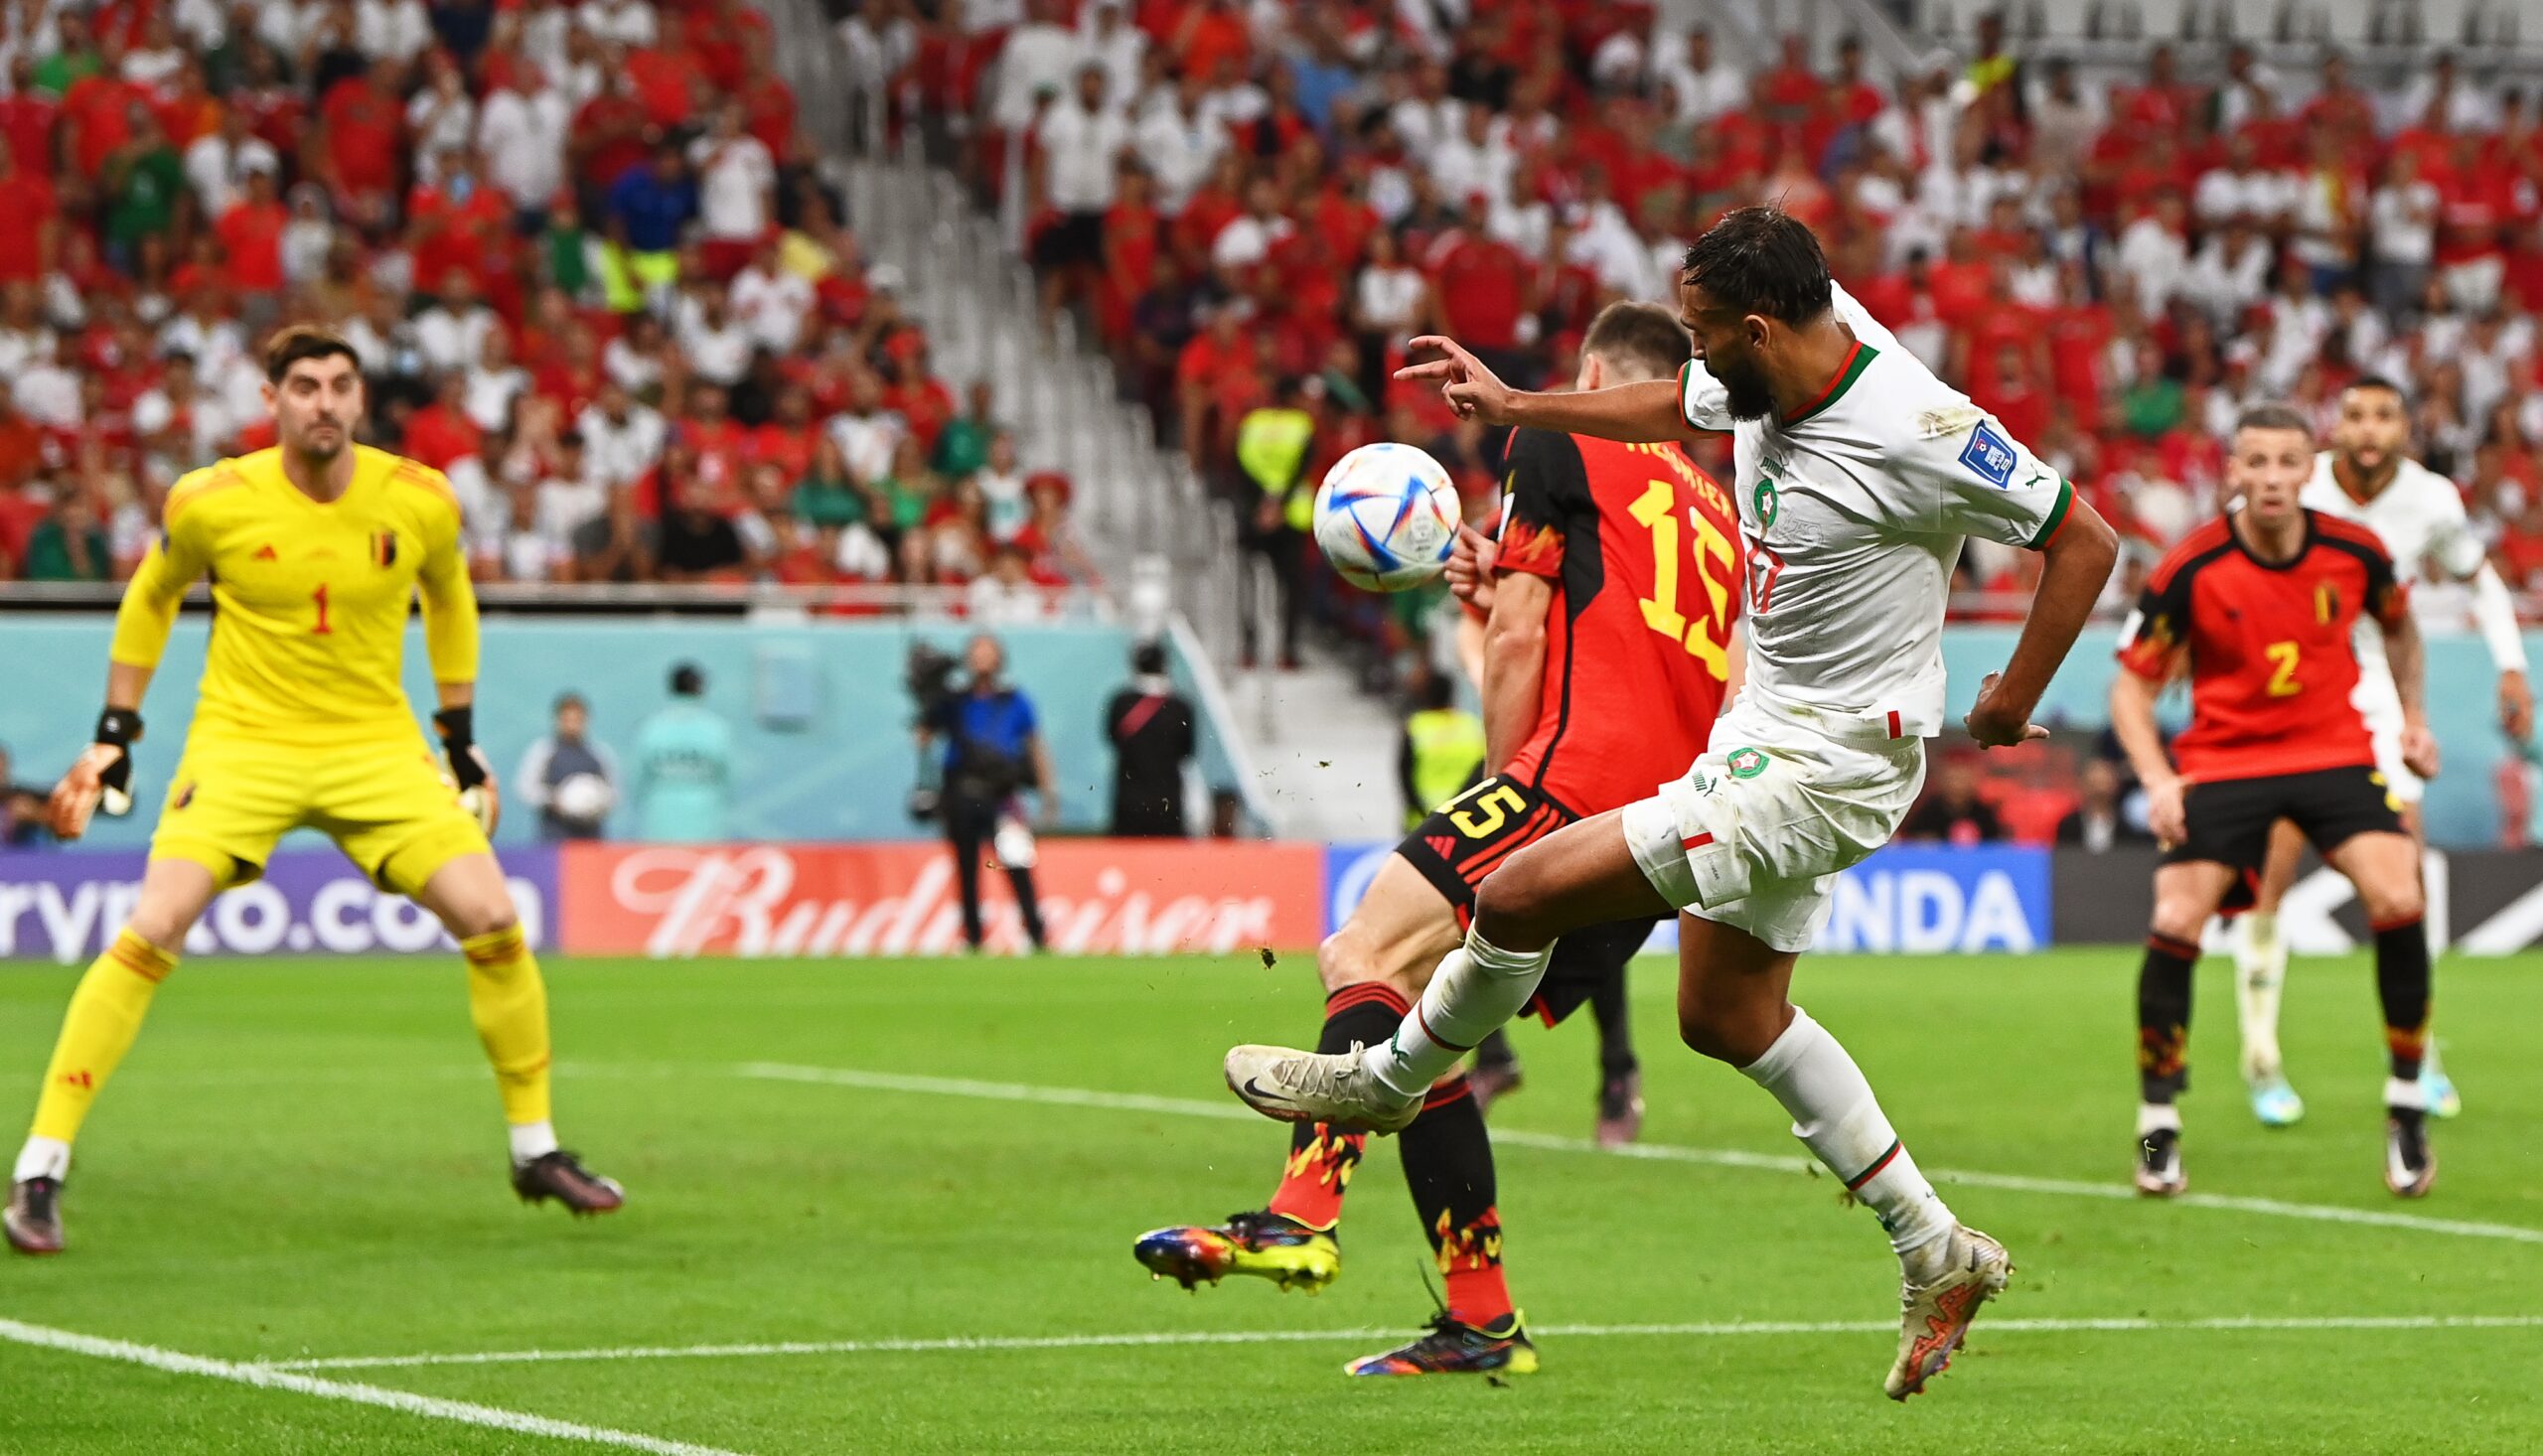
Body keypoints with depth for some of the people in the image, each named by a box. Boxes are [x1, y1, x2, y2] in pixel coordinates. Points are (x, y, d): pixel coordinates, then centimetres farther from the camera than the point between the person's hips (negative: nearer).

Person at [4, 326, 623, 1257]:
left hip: (378, 747, 2)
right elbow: (151, 599, 9)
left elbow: (448, 600, 16)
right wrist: (112, 739, 7)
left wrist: (462, 743, 17)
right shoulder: (211, 503, -11)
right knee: (152, 931, -20)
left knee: (494, 923, -9)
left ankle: (536, 1150, 13)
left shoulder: (420, 503, -6)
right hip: (242, 742, -2)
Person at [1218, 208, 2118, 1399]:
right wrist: (1515, 405, 17)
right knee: (1726, 1017, 20)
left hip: (1826, 770, -10)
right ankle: (1938, 1256, 27)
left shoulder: (1916, 429, -27)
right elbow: (1675, 407, 20)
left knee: (1523, 892, -9)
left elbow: (2085, 541, -19)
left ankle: (1390, 1077, 19)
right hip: (1765, 728, 10)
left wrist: (2012, 703, -13)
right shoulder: (1774, 366, -4)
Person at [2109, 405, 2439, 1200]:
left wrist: (2413, 719, 13)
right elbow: (2132, 684, -5)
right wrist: (2158, 780, -18)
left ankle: (2407, 1109, -2)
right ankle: (2157, 1126, 2)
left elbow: (2398, 625, 19)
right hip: (2221, 761, -1)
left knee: (2397, 902, -19)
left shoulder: (2354, 552, -5)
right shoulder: (2191, 570, -13)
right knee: (2176, 923, -17)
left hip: (2335, 753, 1)